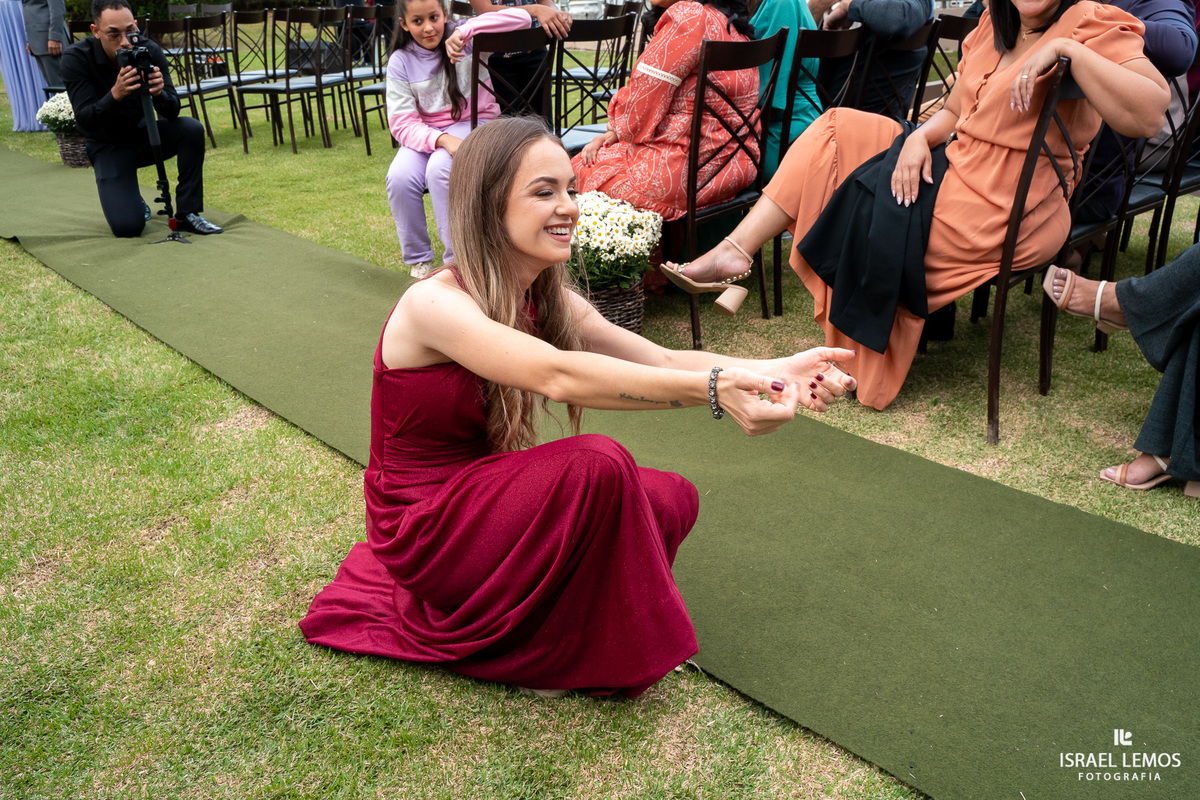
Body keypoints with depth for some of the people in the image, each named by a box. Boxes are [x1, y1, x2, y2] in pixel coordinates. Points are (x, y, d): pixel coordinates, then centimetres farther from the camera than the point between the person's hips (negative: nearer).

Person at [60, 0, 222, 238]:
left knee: (192, 129, -27)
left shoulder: (149, 51, -14)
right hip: (109, 146, -3)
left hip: (144, 134, 3)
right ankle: (132, 202, 17)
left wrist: (158, 93, -40)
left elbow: (172, 112, -16)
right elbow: (84, 121, -25)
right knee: (127, 226, -22)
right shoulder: (75, 59, -19)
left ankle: (186, 213, -15)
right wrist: (115, 95, -43)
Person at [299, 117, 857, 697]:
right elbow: (558, 375, -42)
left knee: (671, 498, -5)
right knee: (598, 463, -29)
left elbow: (662, 359, -14)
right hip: (425, 528, -8)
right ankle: (551, 657, -8)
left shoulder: (548, 300, -1)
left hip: (485, 494, 8)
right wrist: (712, 388, -51)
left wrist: (771, 370, -32)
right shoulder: (434, 303, -25)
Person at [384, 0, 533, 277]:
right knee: (399, 177, -27)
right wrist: (443, 140, -30)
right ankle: (418, 259, -6)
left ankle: (458, 257, -19)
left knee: (439, 169, -33)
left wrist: (465, 31, -29)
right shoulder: (400, 61, -2)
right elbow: (402, 123, -10)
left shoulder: (465, 38, -6)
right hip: (424, 133, 3)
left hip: (473, 123, -2)